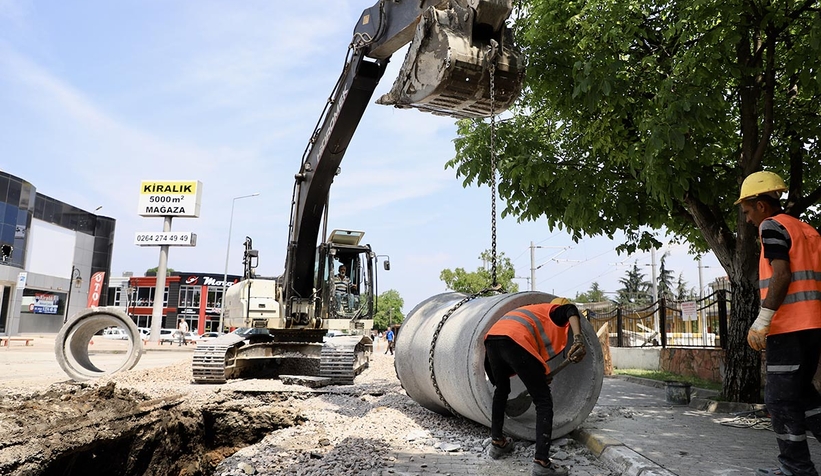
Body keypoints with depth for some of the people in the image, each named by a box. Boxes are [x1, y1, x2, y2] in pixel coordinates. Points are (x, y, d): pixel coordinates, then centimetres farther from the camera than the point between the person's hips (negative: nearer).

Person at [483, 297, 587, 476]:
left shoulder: (533, 311, 44)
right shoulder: (558, 310, 24)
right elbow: (571, 310, -3)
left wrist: (539, 376, 54)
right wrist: (578, 339, -18)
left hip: (492, 338, 7)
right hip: (514, 341, -7)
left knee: (501, 390, 31)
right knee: (544, 402, 4)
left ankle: (497, 443, 38)